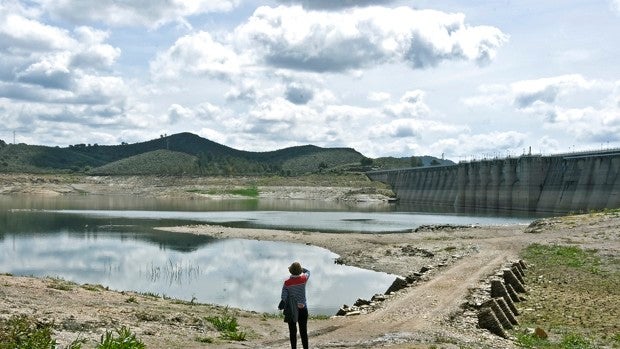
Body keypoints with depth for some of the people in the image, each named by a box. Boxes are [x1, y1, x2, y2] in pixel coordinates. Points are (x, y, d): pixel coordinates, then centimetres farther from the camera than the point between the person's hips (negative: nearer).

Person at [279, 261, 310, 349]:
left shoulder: (287, 282, -12)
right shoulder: (303, 279, -8)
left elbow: (284, 297, -12)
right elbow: (308, 271, 15)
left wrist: (281, 306, 2)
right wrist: (300, 267, 15)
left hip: (291, 309, -1)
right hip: (302, 308, 1)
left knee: (292, 331, 9)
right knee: (303, 331, 8)